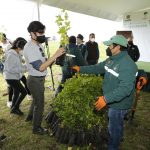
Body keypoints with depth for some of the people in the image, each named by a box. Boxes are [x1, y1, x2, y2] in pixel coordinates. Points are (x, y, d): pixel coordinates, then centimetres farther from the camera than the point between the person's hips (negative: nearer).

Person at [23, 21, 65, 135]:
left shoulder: (39, 45, 3)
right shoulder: (29, 48, -25)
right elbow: (40, 67, -31)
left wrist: (53, 59, -6)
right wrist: (55, 55, -34)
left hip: (39, 79, 9)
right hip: (35, 80, -9)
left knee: (36, 100, 28)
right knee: (40, 103, 6)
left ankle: (30, 116, 53)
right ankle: (36, 128, 26)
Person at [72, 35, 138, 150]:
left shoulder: (128, 65, -29)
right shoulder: (112, 60, 1)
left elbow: (125, 88, -35)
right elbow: (98, 68, 10)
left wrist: (106, 98, -40)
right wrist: (81, 69, 9)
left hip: (119, 104, -9)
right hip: (113, 101, 9)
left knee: (114, 127, 12)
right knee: (117, 124, 30)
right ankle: (118, 139, 55)